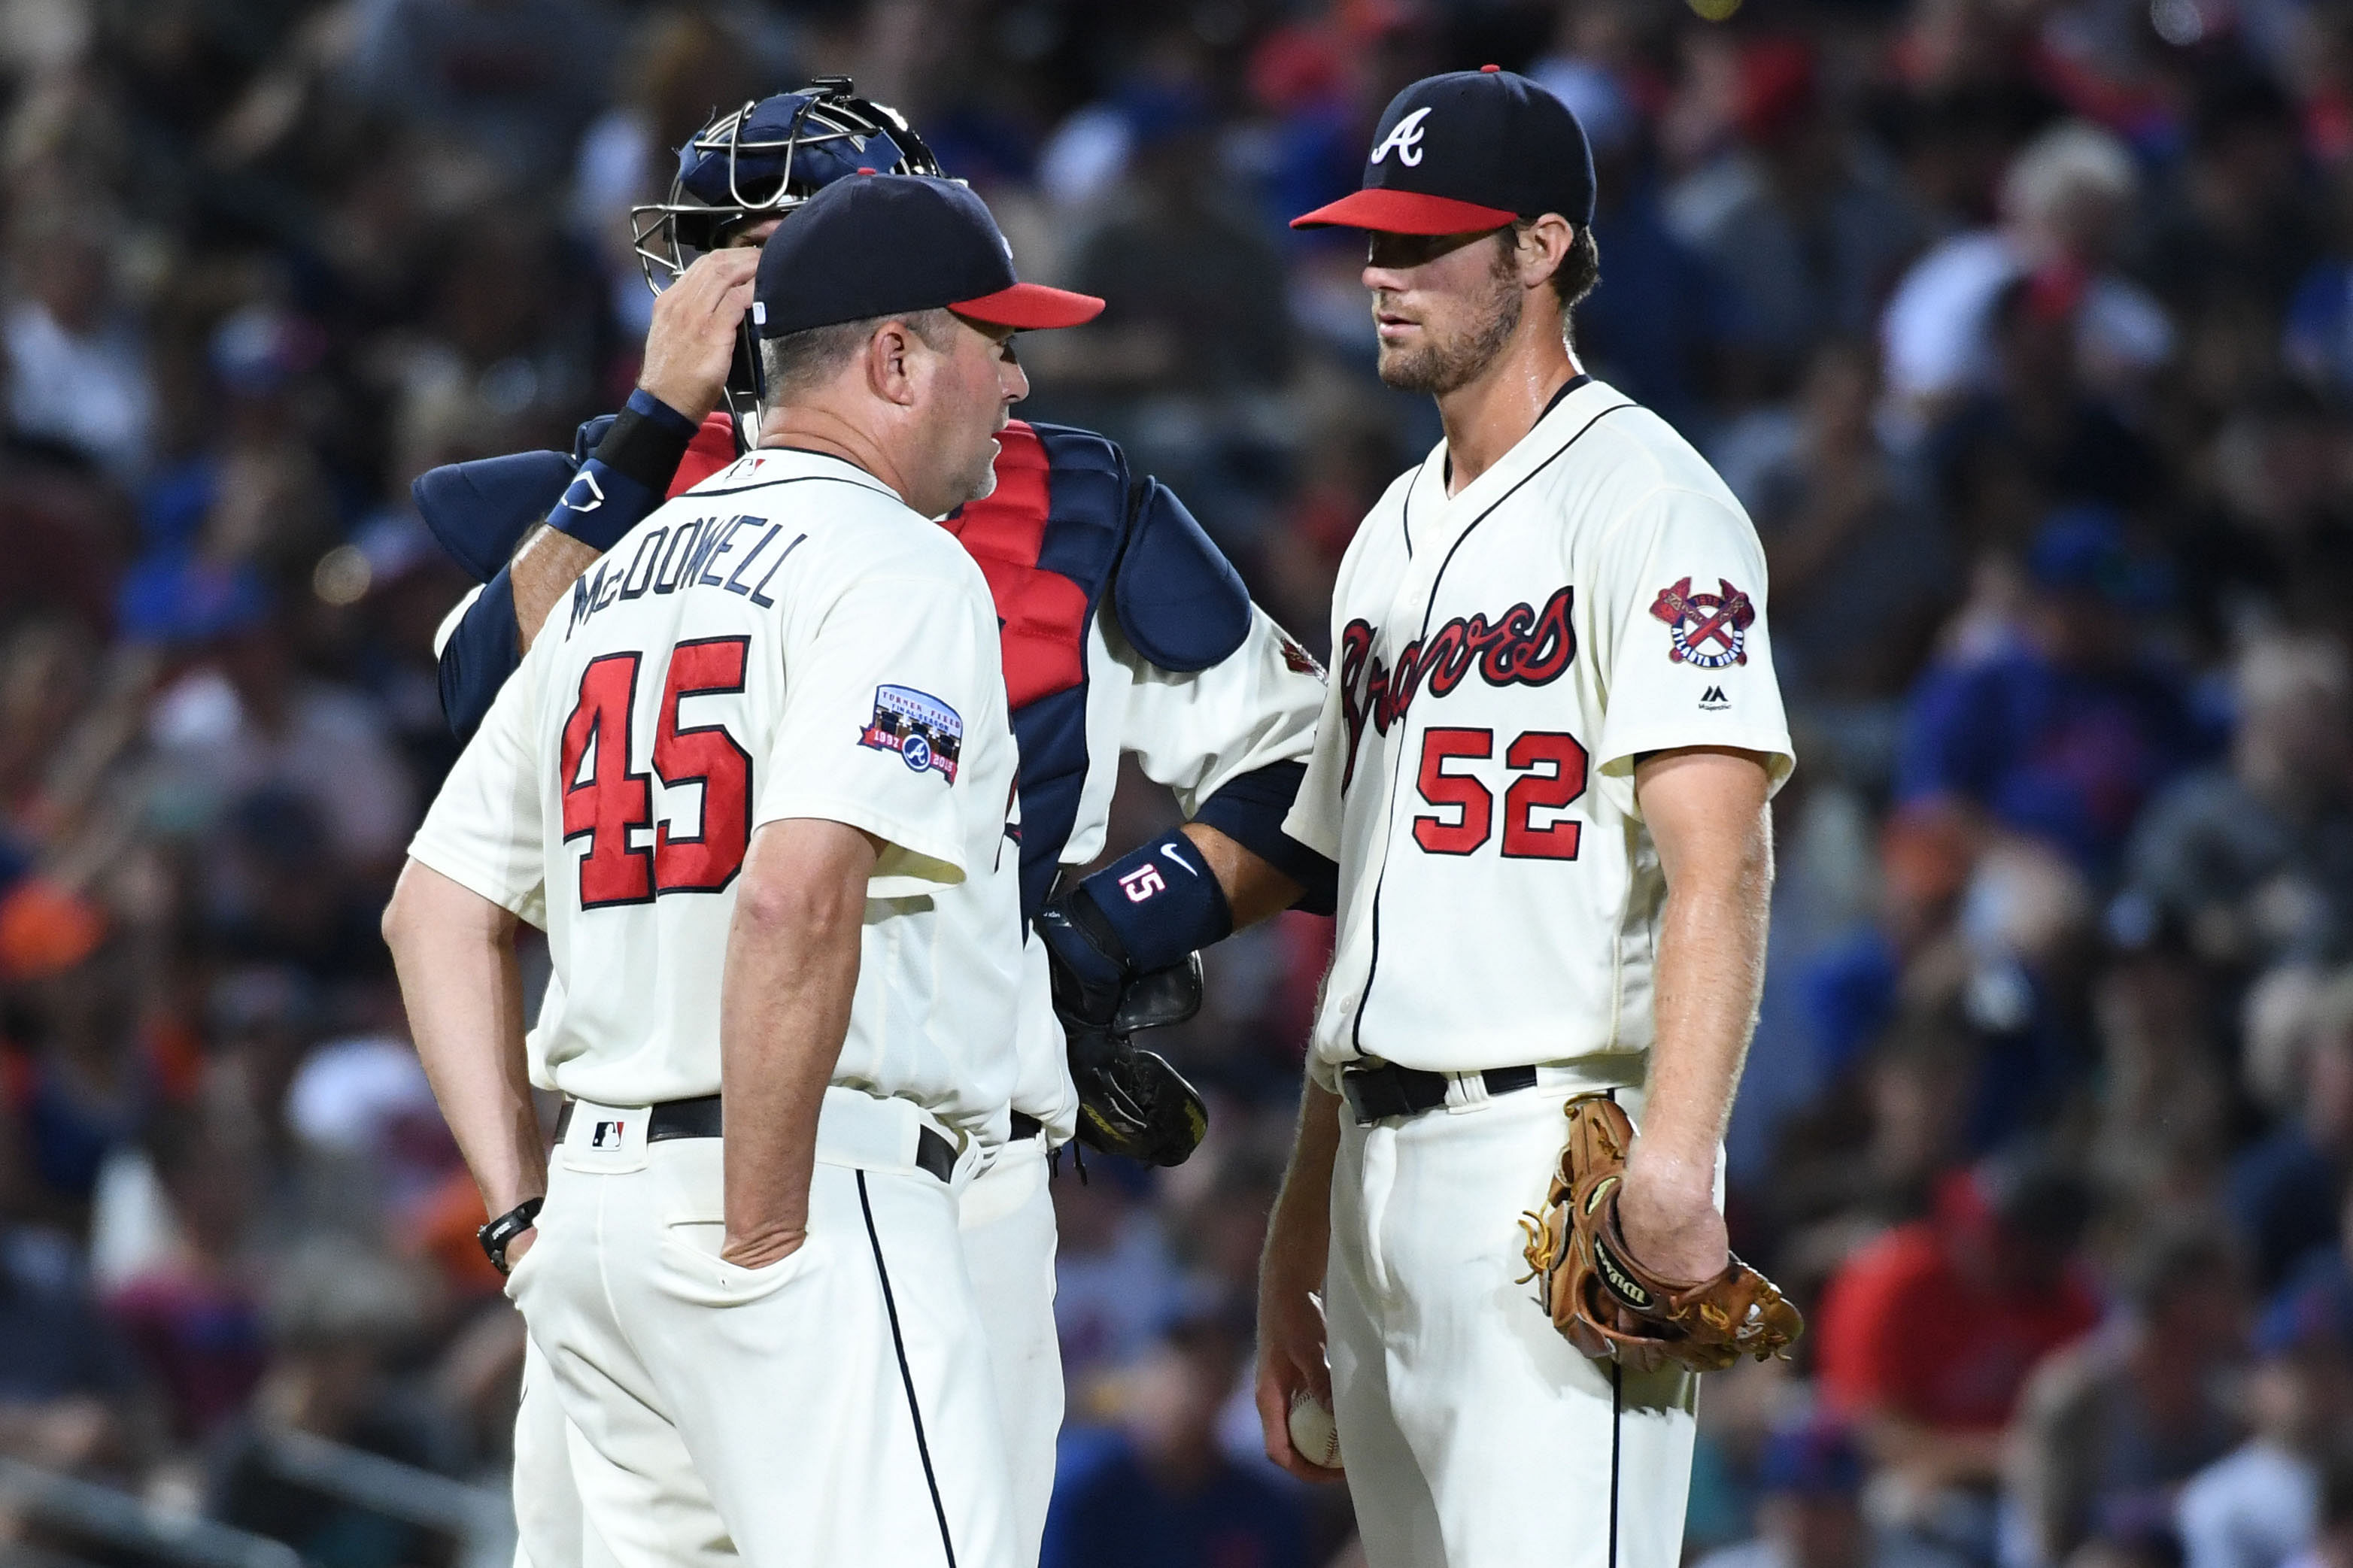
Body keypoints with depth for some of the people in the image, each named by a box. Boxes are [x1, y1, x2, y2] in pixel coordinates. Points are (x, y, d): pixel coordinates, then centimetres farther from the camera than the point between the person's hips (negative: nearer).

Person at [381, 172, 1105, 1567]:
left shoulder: (620, 579, 20)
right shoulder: (899, 569, -7)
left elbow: (438, 914, 20)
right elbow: (796, 897, -22)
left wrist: (526, 1217, 16)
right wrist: (763, 1241, -17)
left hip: (596, 1207, 9)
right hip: (828, 1189, -9)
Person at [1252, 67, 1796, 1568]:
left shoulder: (1642, 500, -7)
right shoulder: (1394, 535, 21)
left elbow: (1718, 856, -18)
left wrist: (1674, 1165, -29)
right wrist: (1303, 1222, 19)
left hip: (1559, 1140, -9)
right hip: (1387, 1160, 9)